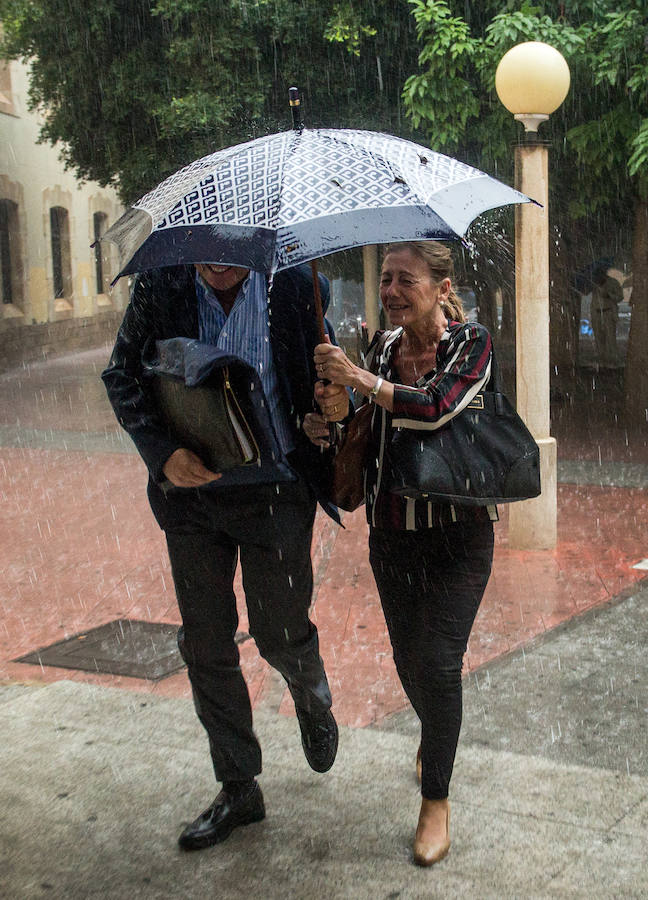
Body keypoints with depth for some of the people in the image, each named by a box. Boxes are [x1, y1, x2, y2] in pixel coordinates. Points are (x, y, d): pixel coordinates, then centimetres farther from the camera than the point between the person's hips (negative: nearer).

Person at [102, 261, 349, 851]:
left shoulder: (295, 284, -7)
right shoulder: (159, 286, -5)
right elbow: (122, 376, 0)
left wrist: (336, 395, -18)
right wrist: (162, 452, -15)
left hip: (276, 491, -2)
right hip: (190, 487, 3)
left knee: (279, 633, 5)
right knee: (205, 645, 9)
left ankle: (312, 699, 44)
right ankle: (238, 790, 26)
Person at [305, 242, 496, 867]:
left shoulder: (472, 343, -9)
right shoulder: (383, 345, 4)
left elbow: (436, 409, -27)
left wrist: (358, 378, -25)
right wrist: (331, 426, -7)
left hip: (458, 533, -5)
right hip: (392, 530, 5)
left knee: (439, 663, -9)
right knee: (407, 659, 13)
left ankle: (435, 798, 9)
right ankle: (434, 740, 46)